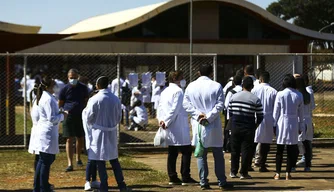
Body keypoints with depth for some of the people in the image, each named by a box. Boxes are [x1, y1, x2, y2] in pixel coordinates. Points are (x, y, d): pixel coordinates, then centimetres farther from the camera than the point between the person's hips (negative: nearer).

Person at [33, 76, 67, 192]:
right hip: (48, 133, -10)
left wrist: (59, 113, 11)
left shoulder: (42, 97, 12)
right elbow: (52, 119, -21)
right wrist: (62, 115, -6)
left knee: (43, 161, 17)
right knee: (46, 161, -3)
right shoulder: (49, 99, -18)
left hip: (42, 131, 10)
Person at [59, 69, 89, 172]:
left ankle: (78, 158, 35)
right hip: (68, 117, -2)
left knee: (80, 138, 12)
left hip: (80, 116, 2)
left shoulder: (83, 88, 3)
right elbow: (60, 104, 5)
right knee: (69, 140, -5)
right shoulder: (65, 89, -3)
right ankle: (70, 164, -7)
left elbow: (86, 101, 12)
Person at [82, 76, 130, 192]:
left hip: (98, 134, -4)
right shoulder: (115, 99, -2)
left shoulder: (94, 100, -15)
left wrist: (85, 111, 11)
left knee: (100, 161, 4)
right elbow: (119, 118, 6)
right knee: (114, 160, 14)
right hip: (112, 133, 4)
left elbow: (88, 119, -9)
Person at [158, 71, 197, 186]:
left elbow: (161, 107, 10)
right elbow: (175, 109, -17)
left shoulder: (165, 91, 15)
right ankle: (185, 178, -5)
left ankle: (172, 178, 10)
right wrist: (167, 122, -13)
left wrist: (161, 120, -1)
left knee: (172, 153, 9)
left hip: (169, 128, 8)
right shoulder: (178, 91, -12)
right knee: (186, 151, -3)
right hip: (179, 127, -8)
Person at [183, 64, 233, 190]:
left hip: (198, 125, 2)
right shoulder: (216, 86, -6)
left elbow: (186, 104, -3)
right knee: (218, 155, 6)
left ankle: (203, 182, 6)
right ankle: (222, 182, 9)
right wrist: (209, 117, -13)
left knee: (201, 155, 8)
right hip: (214, 125, -2)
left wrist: (198, 114, -9)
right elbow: (219, 105, -12)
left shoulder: (191, 86, 1)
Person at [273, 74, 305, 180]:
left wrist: (274, 125, 6)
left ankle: (277, 173, 7)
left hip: (282, 123, -2)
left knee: (280, 149, 5)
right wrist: (301, 126, 14)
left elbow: (276, 111, -3)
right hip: (294, 124, 2)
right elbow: (301, 112, 7)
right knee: (291, 149, 7)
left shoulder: (280, 94, -7)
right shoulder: (299, 95, 1)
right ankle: (288, 173, 6)